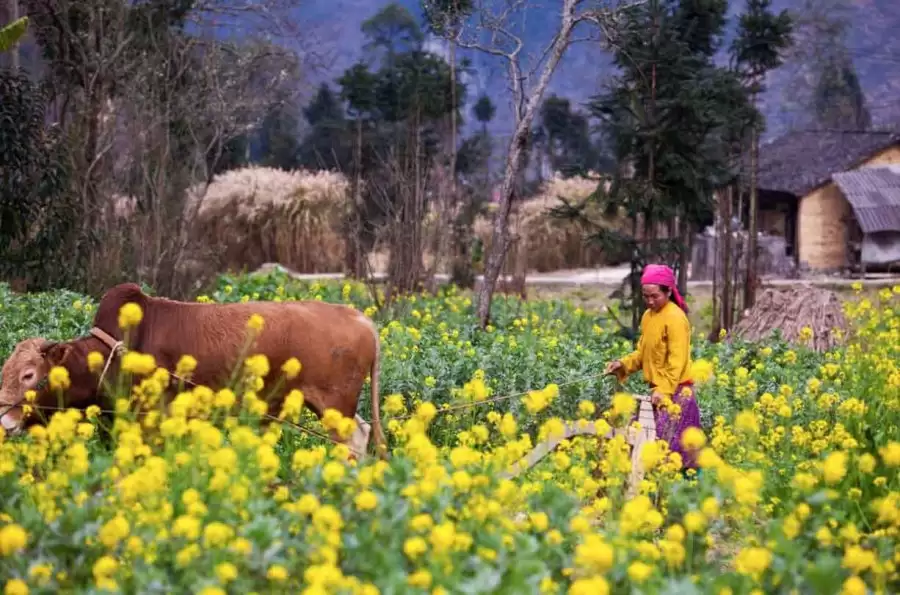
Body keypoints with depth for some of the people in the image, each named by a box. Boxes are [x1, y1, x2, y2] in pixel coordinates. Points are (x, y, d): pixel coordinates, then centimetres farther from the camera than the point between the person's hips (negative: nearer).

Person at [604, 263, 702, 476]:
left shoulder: (675, 318, -13)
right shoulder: (648, 316, 11)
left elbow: (677, 360, -18)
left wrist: (663, 390, -28)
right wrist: (623, 364, 1)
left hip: (676, 392, -8)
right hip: (657, 389, 8)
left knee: (666, 440, -12)